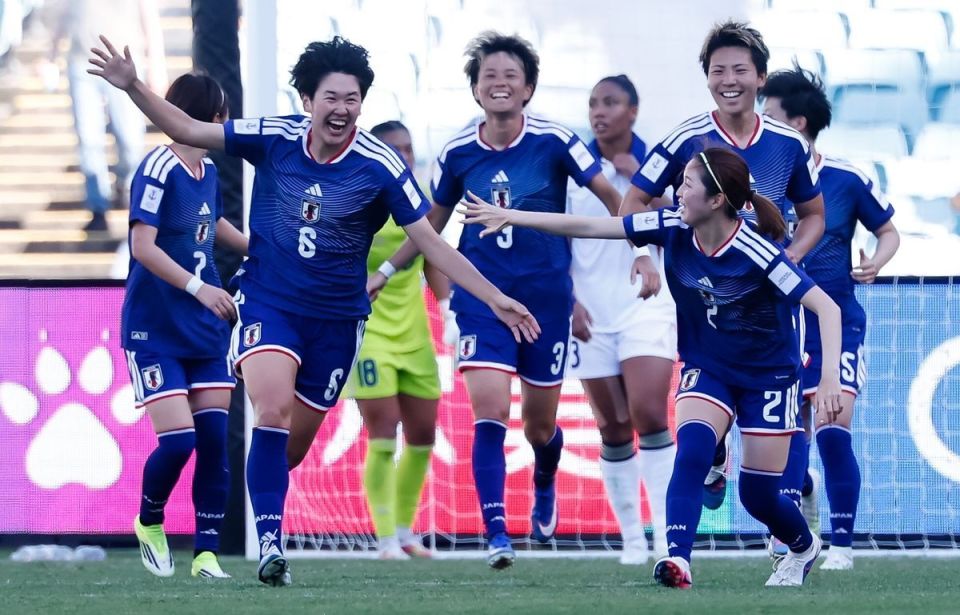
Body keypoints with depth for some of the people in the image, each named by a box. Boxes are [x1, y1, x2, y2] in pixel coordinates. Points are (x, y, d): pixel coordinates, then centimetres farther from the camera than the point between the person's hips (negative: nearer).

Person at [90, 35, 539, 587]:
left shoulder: (380, 165, -13)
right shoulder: (273, 138, -9)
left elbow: (430, 241, -8)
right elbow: (188, 131, -3)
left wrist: (495, 298, -12)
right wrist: (134, 86, -16)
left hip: (337, 318, 1)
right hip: (268, 303, -1)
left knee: (295, 442, 9)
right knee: (274, 408, -25)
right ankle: (270, 542, -23)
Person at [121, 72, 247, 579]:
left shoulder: (208, 170, 9)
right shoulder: (158, 169, -15)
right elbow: (142, 246, -23)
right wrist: (197, 286, -28)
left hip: (205, 330, 7)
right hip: (155, 332, -7)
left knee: (214, 440, -2)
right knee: (177, 441, -12)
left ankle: (206, 552, 4)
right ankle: (149, 522, 16)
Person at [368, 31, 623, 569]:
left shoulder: (554, 141, -10)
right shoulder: (458, 153, -2)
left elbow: (611, 197, -2)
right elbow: (432, 223, 13)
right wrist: (384, 272, 10)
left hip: (547, 297, -1)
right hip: (482, 297, 1)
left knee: (540, 427, 10)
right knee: (490, 412, -18)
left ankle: (545, 486, 46)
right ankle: (497, 534, -15)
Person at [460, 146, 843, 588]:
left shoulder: (756, 252, -28)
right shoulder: (673, 229, -14)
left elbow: (826, 307, -28)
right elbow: (590, 227, -10)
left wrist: (830, 377, -39)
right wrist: (511, 216, -10)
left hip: (768, 376, -4)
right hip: (706, 370, 4)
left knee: (758, 496, 2)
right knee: (691, 449, -26)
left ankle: (804, 548, 34)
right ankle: (678, 559, -32)